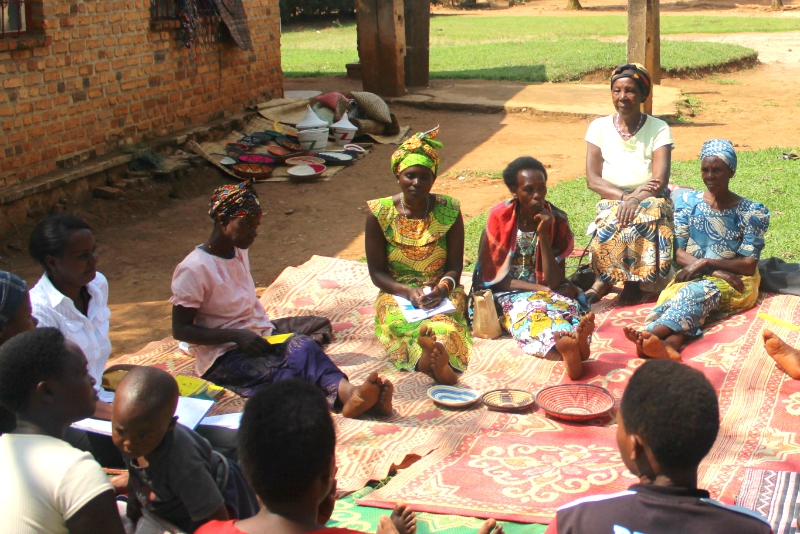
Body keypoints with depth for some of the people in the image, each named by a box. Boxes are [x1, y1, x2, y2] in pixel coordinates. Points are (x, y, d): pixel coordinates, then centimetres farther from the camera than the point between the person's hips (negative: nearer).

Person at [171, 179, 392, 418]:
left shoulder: (239, 252, 14)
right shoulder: (194, 269, -11)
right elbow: (180, 329, -11)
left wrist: (267, 330, 7)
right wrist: (237, 336, -19)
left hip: (258, 337, 6)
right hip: (222, 357, -6)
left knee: (303, 345, -28)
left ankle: (347, 392, -55)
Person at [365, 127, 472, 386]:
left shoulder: (449, 211, 0)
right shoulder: (379, 214, -3)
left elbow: (454, 267, 1)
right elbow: (377, 272, -2)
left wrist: (442, 289, -21)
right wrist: (408, 292, -20)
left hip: (442, 293, 1)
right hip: (397, 293, 0)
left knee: (445, 315, -36)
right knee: (397, 318, -36)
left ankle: (429, 357, -67)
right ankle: (439, 359, -64)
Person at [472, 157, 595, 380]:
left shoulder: (557, 220, -2)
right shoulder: (499, 217, -5)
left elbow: (554, 282, -8)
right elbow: (493, 276, -6)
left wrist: (543, 234, -17)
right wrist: (541, 289, -15)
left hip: (545, 292, 2)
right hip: (508, 295, -2)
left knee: (564, 303, -36)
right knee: (529, 307, -39)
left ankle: (571, 342, -71)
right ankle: (567, 343, -71)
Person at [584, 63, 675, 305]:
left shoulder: (658, 129, -4)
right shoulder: (599, 127, 1)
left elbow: (660, 181, -14)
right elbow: (592, 179, -6)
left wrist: (634, 199, -33)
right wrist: (624, 196, -22)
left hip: (650, 201, -1)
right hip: (612, 201, 1)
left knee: (642, 218, -36)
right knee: (615, 220, -35)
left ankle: (605, 281, -21)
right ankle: (633, 282, -19)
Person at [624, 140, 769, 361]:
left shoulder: (752, 212, -1)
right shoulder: (688, 202, 6)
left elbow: (749, 266, -6)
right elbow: (679, 253, 0)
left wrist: (706, 263, -18)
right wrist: (717, 271, -15)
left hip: (736, 284, -2)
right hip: (693, 277, 2)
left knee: (699, 291, -36)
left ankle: (651, 335, -64)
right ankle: (670, 345, -67)